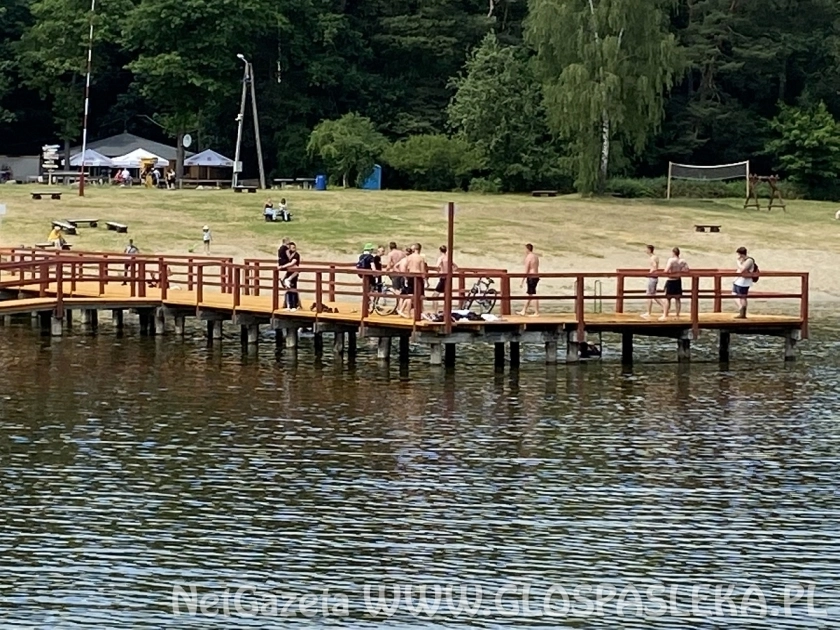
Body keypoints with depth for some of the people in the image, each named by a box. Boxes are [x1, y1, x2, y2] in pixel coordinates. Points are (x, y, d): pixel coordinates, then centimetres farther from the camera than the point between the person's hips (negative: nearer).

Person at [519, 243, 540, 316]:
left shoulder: (528, 257, -15)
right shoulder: (536, 257, 12)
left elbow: (526, 271, -16)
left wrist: (522, 281, -12)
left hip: (531, 277, -10)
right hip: (536, 276, 10)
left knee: (533, 295, -6)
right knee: (529, 294, 17)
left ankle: (537, 313, -6)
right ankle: (524, 311, 27)